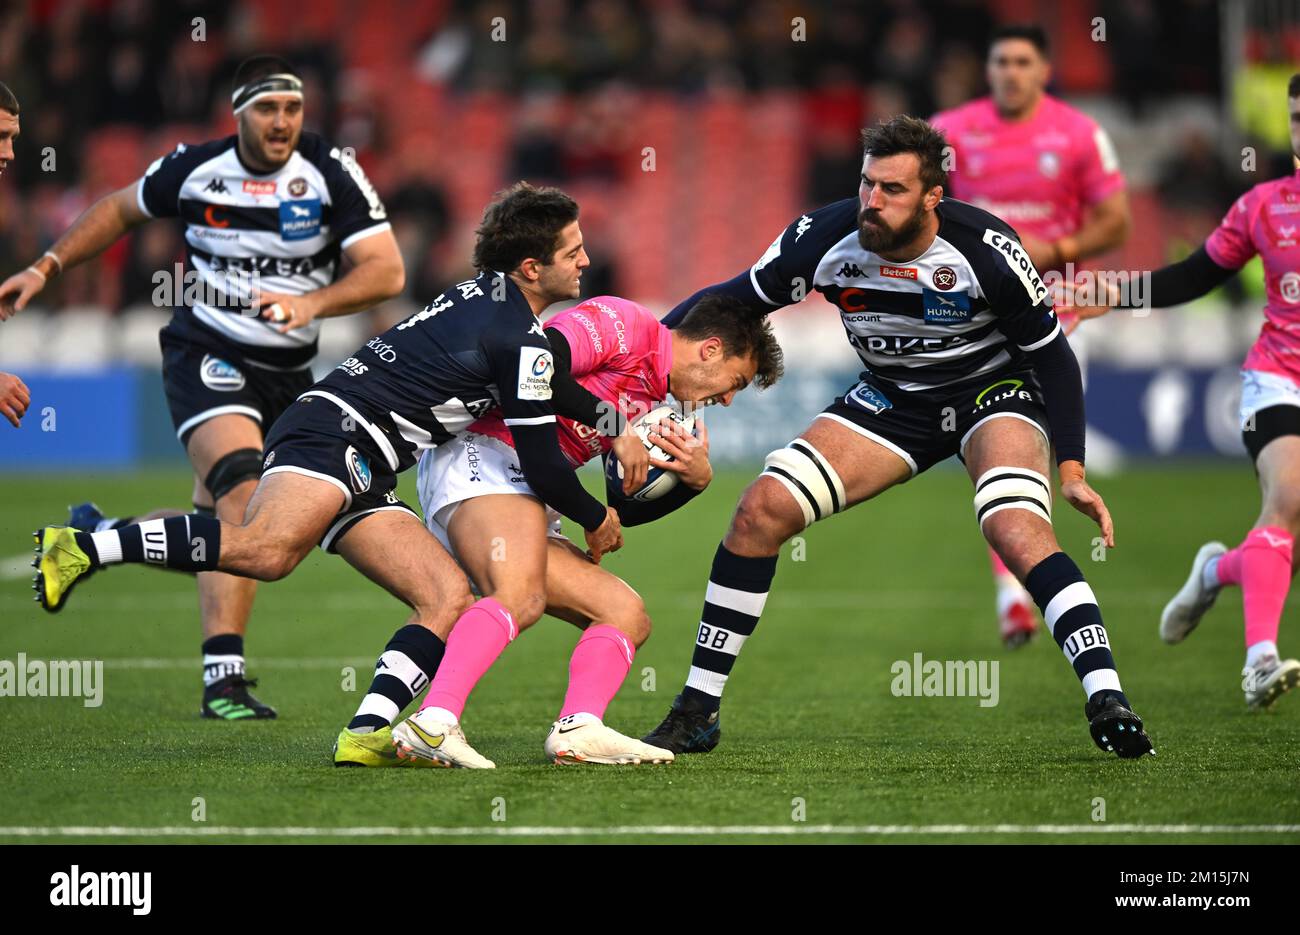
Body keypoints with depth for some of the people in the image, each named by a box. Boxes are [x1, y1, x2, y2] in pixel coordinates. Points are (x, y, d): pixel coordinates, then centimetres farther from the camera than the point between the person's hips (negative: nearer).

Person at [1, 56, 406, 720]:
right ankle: (223, 678, -30)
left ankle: (99, 536, 37)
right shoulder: (195, 170, -5)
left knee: (218, 528, 9)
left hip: (288, 369, 3)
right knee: (245, 493, -26)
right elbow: (121, 210, 15)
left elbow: (386, 271, -15)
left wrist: (310, 303, -31)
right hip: (207, 357, -3)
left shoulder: (330, 174, -8)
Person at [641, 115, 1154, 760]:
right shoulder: (823, 239, -20)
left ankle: (1106, 698, -35)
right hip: (891, 396, 4)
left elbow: (1052, 355, -14)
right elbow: (733, 301, -4)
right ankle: (698, 711, -2)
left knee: (1016, 531, -33)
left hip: (992, 388, -4)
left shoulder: (985, 251, -26)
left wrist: (1072, 468, -20)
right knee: (761, 510, -11)